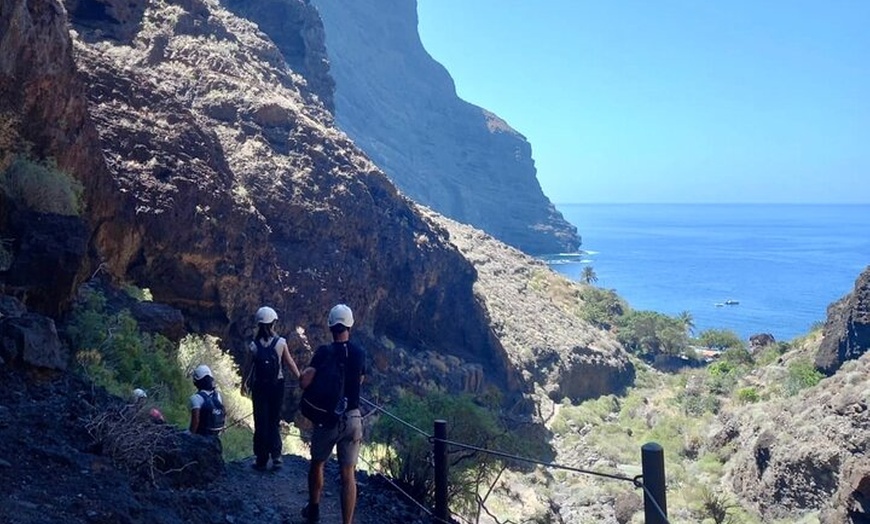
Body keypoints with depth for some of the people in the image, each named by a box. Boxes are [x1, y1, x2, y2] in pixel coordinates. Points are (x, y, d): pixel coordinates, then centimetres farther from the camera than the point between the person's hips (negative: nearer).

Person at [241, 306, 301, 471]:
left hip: (259, 387, 0)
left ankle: (261, 459, 13)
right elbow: (290, 363, -3)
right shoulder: (281, 343, -9)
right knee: (274, 422, 14)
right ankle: (276, 456, 7)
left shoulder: (254, 346, -8)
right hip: (277, 385, 0)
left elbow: (247, 368, 3)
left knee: (261, 423, 9)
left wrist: (244, 384, 20)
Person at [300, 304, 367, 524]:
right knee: (348, 475, 3)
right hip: (353, 419, 2)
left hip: (327, 419, -2)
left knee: (316, 464, 22)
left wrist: (307, 372, -1)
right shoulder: (360, 353, -1)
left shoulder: (324, 352, -13)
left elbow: (304, 382, -20)